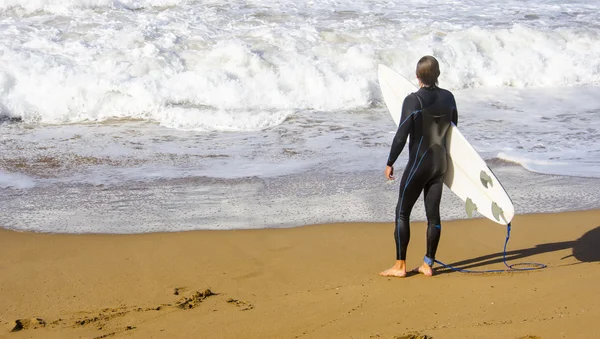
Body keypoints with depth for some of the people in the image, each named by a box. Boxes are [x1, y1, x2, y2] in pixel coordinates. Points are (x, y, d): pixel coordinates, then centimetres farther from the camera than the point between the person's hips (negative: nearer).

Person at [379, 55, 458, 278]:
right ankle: (428, 265, 15)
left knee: (402, 212, 3)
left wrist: (390, 163, -7)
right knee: (433, 213, 9)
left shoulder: (413, 100, -16)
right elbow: (453, 128, 15)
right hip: (441, 162, 6)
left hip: (419, 163, -6)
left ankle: (400, 266, 5)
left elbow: (401, 135, -16)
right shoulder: (448, 97, 3)